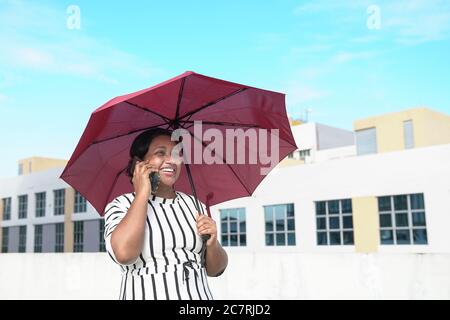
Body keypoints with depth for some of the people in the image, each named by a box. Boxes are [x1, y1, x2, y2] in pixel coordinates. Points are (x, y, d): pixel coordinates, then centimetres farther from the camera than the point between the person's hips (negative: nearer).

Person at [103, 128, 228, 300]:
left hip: (199, 293, 3)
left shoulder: (194, 204, 4)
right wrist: (142, 193, -17)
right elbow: (124, 254, -25)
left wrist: (212, 244, -13)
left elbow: (215, 270, 7)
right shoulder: (121, 205, -5)